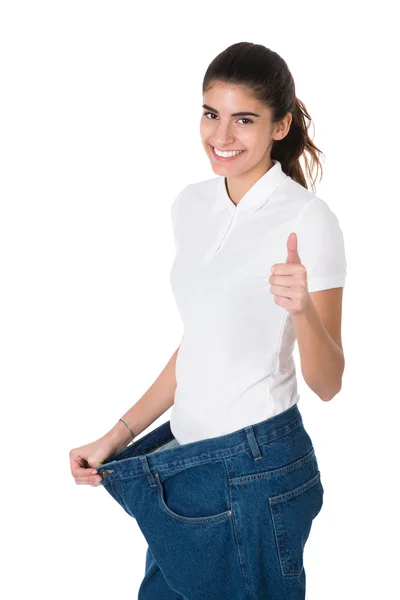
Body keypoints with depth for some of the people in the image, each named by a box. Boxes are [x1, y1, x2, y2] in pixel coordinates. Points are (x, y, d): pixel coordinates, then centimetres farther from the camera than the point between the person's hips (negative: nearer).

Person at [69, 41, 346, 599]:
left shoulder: (307, 218, -13)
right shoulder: (191, 204, 6)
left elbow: (326, 384, -13)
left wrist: (302, 308, -33)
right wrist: (117, 437, 12)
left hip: (256, 468, -6)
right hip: (185, 458, 7)